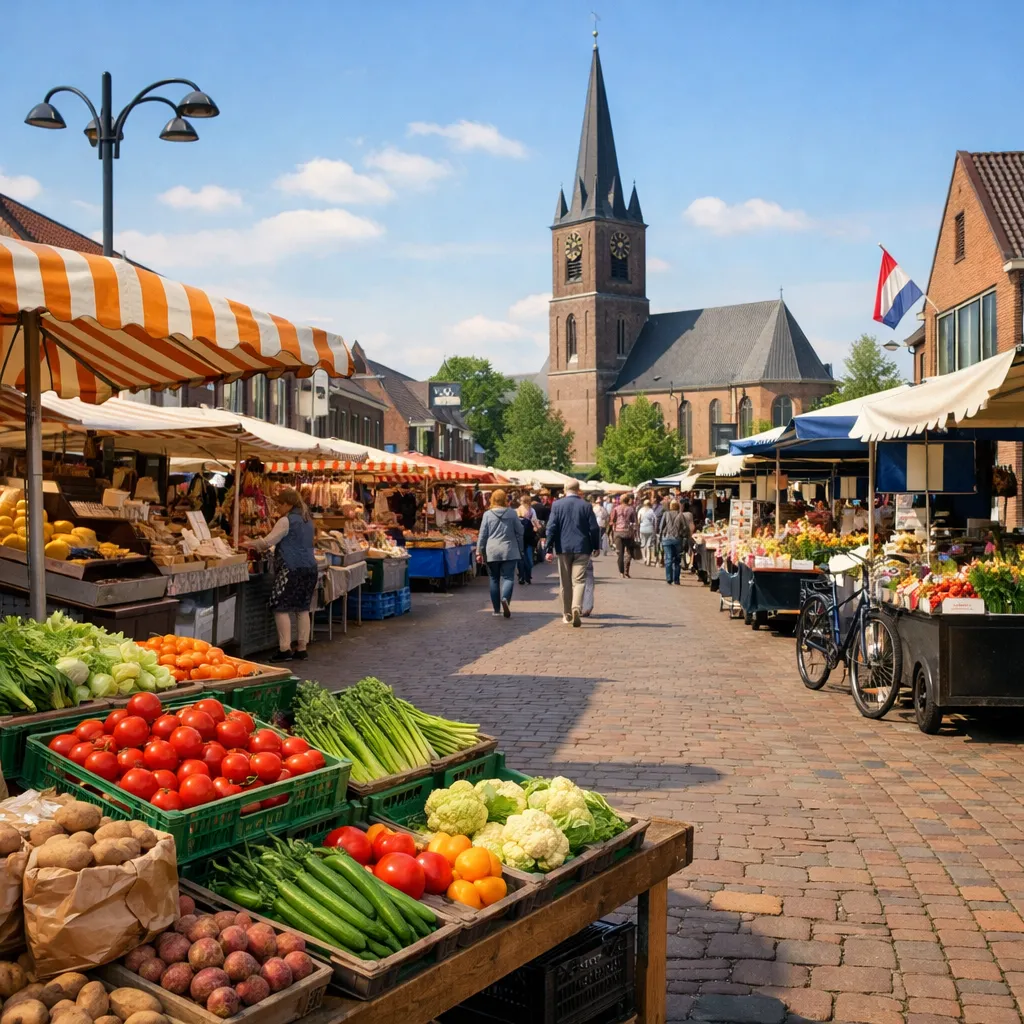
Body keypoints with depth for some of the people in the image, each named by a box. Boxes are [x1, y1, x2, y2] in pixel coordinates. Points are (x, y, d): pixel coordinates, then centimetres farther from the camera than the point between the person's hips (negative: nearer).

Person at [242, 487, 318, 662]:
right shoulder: (307, 520, 17)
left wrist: (251, 544, 7)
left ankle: (285, 649, -8)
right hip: (309, 568, 9)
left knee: (281, 608, -4)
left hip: (291, 569, -9)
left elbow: (268, 541, -12)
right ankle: (302, 648, 13)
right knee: (302, 608, 11)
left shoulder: (286, 521, -10)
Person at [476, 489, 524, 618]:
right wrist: (520, 549, 16)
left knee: (494, 580, 11)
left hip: (492, 552, 1)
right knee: (508, 577, 0)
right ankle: (505, 598, -29)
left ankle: (496, 609, 14)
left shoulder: (487, 514, -1)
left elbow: (482, 535, 1)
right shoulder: (512, 513, 1)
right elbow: (519, 532, 5)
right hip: (509, 552, -1)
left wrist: (479, 552, 7)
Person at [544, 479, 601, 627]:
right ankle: (576, 608, -25)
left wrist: (549, 549, -2)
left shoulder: (557, 505, -1)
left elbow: (551, 528, -4)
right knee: (579, 580, -3)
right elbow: (594, 528, -1)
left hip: (563, 548, 1)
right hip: (582, 548, -1)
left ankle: (567, 614, 19)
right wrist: (595, 547, 10)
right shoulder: (586, 505, -2)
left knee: (565, 582, 12)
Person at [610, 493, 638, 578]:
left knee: (620, 552, 5)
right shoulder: (631, 509, 0)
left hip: (618, 532, 1)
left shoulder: (616, 509, 4)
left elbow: (613, 521, 3)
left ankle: (621, 572, 0)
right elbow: (634, 522, -1)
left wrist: (613, 531, 12)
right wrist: (634, 533, 4)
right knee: (629, 553, 7)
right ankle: (626, 572, -1)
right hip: (628, 532, -1)